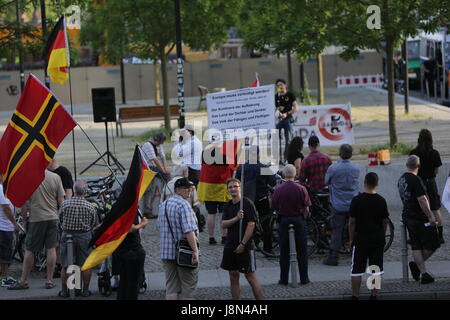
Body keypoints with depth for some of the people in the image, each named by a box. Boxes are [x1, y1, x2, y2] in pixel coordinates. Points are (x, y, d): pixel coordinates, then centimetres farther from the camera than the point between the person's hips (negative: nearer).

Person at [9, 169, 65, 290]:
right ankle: (50, 281, 10)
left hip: (35, 218, -2)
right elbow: (61, 201, 0)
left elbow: (24, 203, -8)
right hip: (52, 217, 2)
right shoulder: (55, 177, -2)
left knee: (29, 250, 6)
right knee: (51, 249, 7)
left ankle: (23, 281, 12)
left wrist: (24, 218, 6)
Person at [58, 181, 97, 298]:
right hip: (85, 236, 0)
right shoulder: (90, 207, -5)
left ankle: (64, 290, 13)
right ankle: (85, 290, 13)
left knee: (65, 266, 8)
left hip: (67, 236, 0)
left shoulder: (64, 204, -6)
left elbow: (60, 220, 5)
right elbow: (94, 225, 3)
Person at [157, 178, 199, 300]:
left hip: (166, 252, 7)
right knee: (188, 285, 4)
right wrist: (195, 251, -23)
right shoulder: (183, 205, -14)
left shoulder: (163, 204, 12)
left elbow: (159, 227, 21)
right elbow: (189, 230, -22)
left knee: (171, 286, 9)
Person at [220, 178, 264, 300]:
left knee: (251, 278, -5)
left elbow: (251, 225, -12)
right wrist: (236, 218, -19)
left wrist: (243, 244, -15)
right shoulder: (228, 206, 10)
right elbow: (223, 224, -1)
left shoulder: (247, 203, -8)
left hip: (245, 247, -6)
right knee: (233, 277, 8)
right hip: (230, 246, 6)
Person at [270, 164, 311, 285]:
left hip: (284, 220, 0)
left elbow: (274, 207, -1)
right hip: (299, 219, 0)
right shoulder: (301, 189, -7)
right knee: (302, 251, 8)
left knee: (284, 251, 7)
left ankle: (284, 279, 9)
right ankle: (304, 278, 11)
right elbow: (306, 209, -5)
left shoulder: (278, 189, -7)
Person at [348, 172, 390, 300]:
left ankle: (355, 296, 3)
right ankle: (373, 295, 12)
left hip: (360, 238, -2)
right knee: (376, 269, 9)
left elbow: (352, 222, -6)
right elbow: (385, 221, 5)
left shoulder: (357, 200, -9)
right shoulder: (381, 201, -2)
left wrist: (351, 239, 3)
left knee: (356, 270, 4)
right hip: (378, 239, 2)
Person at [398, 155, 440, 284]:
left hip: (407, 216, 9)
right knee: (432, 244, 2)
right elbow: (422, 200, -22)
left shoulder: (401, 180, 10)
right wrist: (430, 216, -17)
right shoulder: (416, 180, -17)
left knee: (416, 246, 7)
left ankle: (423, 273, 4)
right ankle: (417, 265, 1)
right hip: (420, 218, -9)